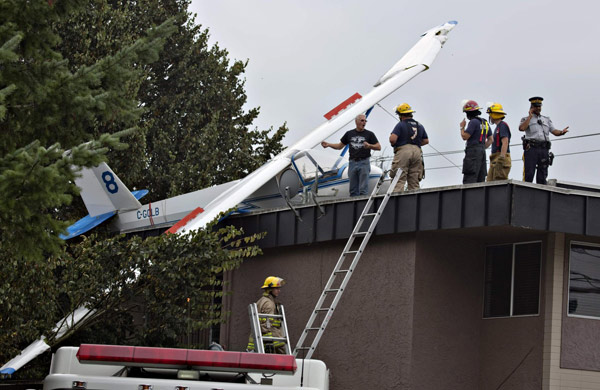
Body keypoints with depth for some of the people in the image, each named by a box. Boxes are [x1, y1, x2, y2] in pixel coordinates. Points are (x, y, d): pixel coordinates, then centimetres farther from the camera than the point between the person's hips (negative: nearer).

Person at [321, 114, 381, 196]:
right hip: (352, 163, 3)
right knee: (353, 190, 5)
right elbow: (340, 146, 19)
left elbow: (378, 147, -1)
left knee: (363, 189, -8)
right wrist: (328, 145, 5)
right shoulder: (349, 134, 12)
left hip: (364, 163, -3)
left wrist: (369, 145, -20)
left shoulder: (369, 134, 4)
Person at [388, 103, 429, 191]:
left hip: (403, 151, -5)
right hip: (417, 152, 5)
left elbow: (392, 139, -13)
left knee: (399, 180, -8)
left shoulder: (400, 125, -3)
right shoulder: (419, 126, 16)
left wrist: (393, 144, 7)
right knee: (414, 181, 8)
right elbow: (426, 141, 20)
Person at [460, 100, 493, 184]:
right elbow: (490, 140, 21)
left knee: (469, 179, -15)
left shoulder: (474, 122, -10)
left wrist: (462, 127, 3)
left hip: (473, 151, -9)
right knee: (480, 179, 6)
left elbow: (464, 136, -13)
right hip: (482, 152, 9)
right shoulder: (485, 123, 18)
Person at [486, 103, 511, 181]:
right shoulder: (498, 127, 23)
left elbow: (505, 143, -18)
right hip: (495, 160, 10)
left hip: (501, 159, -10)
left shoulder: (502, 125, -8)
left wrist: (501, 157, -25)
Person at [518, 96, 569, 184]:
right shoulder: (526, 119, 13)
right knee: (528, 174, -12)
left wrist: (561, 132, -10)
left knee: (542, 175, 1)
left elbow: (555, 131, 12)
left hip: (544, 149, 4)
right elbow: (521, 128, -9)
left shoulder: (547, 120, 23)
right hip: (531, 148, -4)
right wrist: (530, 116, -2)